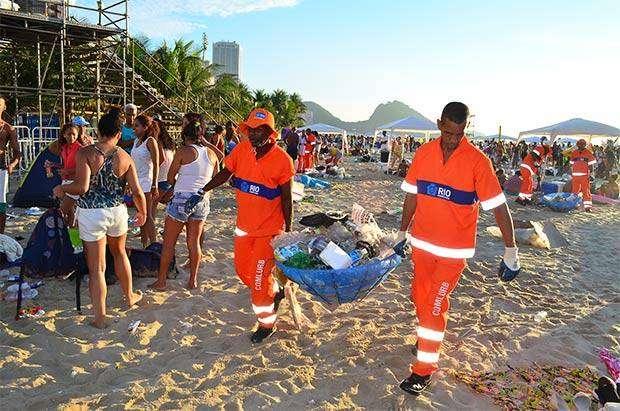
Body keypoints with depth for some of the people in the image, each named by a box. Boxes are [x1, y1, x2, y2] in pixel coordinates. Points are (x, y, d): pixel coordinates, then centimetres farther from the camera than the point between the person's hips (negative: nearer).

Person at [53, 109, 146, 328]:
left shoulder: (85, 153, -13)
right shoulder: (124, 157, -3)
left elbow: (82, 187, -22)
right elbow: (137, 191, -2)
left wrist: (61, 189, -2)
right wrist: (142, 213, 14)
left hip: (91, 214, -3)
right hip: (117, 210, 3)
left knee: (96, 267, 6)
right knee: (119, 253, 28)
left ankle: (100, 317, 16)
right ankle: (129, 297, 43)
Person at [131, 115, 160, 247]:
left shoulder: (150, 141, -10)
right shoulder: (136, 141, 12)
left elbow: (156, 165, -13)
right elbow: (133, 162, 16)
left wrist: (154, 186, -17)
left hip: (146, 182, -8)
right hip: (136, 181, 8)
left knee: (147, 216, -6)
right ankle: (144, 245, 19)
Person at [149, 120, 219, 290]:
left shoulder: (183, 151, -6)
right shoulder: (211, 153, 7)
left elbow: (170, 178, 0)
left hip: (182, 198, -4)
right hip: (202, 200, 5)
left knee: (169, 242, 7)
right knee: (194, 241, 13)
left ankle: (161, 281, 13)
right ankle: (193, 280, 19)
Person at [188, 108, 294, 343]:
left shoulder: (282, 160, -17)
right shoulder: (242, 150, -6)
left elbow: (287, 199, -10)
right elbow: (224, 174, 7)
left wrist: (288, 232, -6)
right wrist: (202, 191, -4)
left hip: (269, 229, -5)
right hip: (245, 225, 6)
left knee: (259, 276, -1)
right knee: (242, 269, 18)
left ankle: (267, 323, 22)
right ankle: (275, 293, 44)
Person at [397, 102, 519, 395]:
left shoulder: (477, 161, -16)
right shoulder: (423, 153, -3)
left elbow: (498, 206, -14)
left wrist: (511, 251, -13)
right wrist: (402, 232, 15)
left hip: (454, 248, -4)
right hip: (422, 241, 4)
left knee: (435, 304, -2)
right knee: (419, 296, 18)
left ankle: (424, 369, 13)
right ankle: (426, 335, 46)